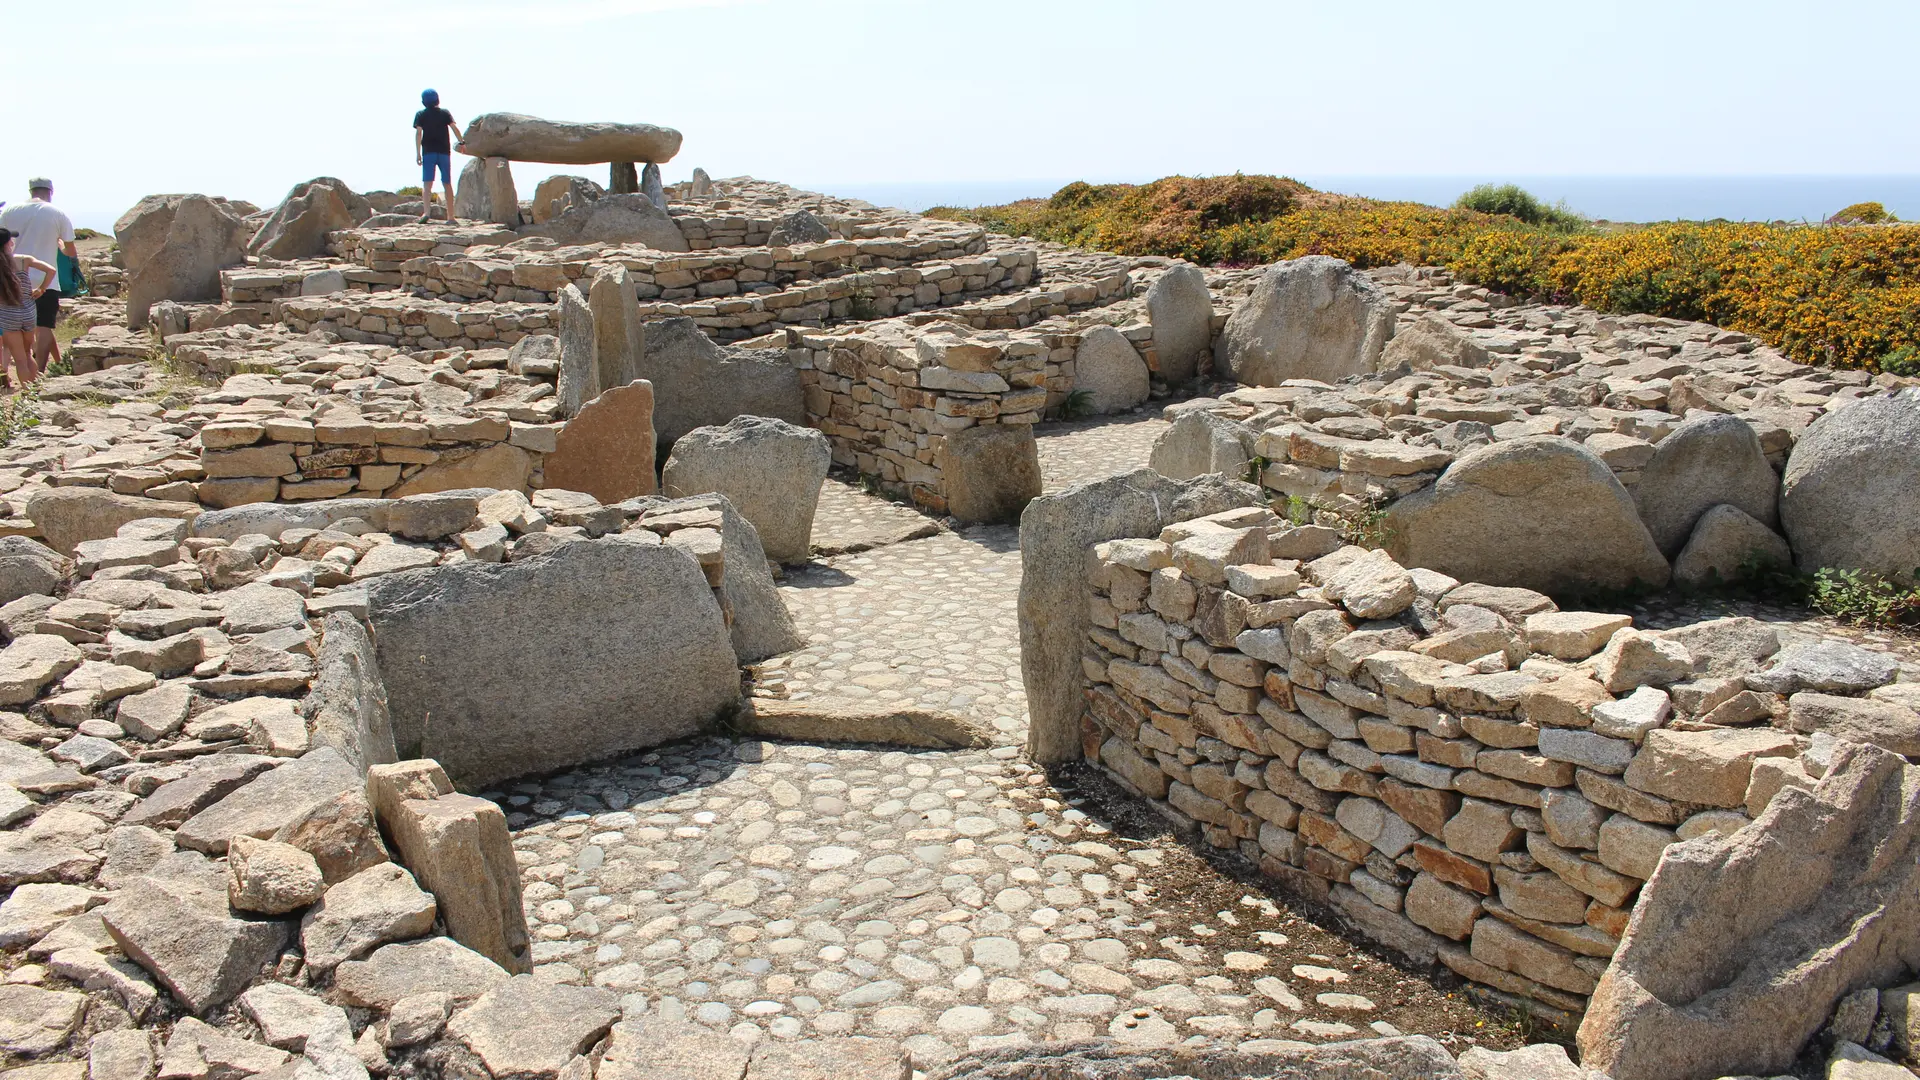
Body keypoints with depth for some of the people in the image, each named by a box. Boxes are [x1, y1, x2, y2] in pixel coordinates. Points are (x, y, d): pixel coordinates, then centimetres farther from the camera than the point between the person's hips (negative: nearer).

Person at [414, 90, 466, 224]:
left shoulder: (420, 115, 5)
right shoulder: (445, 113, 7)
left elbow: (418, 133, -4)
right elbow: (454, 128, -4)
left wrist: (418, 153, -5)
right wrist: (462, 142, 4)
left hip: (428, 152, -1)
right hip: (444, 152, 1)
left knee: (427, 184, -8)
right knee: (447, 184, 9)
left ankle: (426, 212, -27)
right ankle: (450, 216, 11)